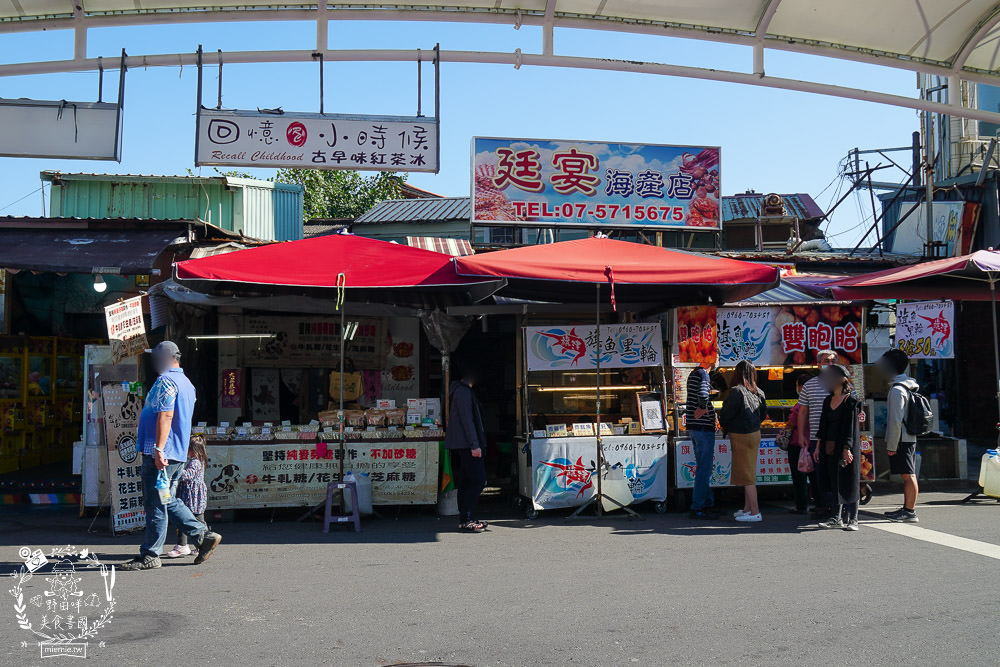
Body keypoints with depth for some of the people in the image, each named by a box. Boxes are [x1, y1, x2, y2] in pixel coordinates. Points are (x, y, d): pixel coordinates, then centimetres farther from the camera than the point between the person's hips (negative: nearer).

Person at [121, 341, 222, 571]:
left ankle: (150, 555, 3)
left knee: (155, 505, -3)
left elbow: (165, 416, -22)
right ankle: (203, 536, 11)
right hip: (178, 454, 10)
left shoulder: (166, 381, -11)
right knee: (168, 502, 15)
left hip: (160, 454, -10)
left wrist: (159, 449, -28)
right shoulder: (187, 383, 19)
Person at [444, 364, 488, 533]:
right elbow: (467, 419, -18)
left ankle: (464, 520, 14)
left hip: (462, 445, 11)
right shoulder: (464, 391, -11)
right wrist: (474, 445, -20)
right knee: (478, 481, -11)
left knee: (466, 481, 11)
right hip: (467, 443, -11)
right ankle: (465, 520, -12)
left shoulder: (460, 390, 20)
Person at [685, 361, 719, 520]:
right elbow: (703, 395, -32)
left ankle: (708, 503, 23)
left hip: (693, 426, 10)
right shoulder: (703, 374, -14)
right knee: (704, 468, -5)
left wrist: (701, 408, 8)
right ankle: (697, 508, -2)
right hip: (704, 427, -10)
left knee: (703, 467, 16)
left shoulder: (693, 374, 16)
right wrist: (703, 408, -15)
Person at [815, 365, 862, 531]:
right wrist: (819, 446, 12)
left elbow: (850, 425, -12)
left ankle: (853, 519, 5)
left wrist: (847, 448, -17)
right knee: (835, 482, 8)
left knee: (849, 481, -1)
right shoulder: (828, 401, 13)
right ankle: (837, 518, 14)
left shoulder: (850, 401, -7)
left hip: (846, 446, -6)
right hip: (830, 447, 6)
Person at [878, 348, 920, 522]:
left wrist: (892, 446, -15)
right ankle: (907, 509, 20)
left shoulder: (897, 389, -15)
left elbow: (896, 421, -19)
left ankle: (910, 512, -5)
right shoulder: (909, 387, 15)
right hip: (910, 438, 10)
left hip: (901, 440, -10)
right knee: (908, 475, 13)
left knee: (908, 475, -7)